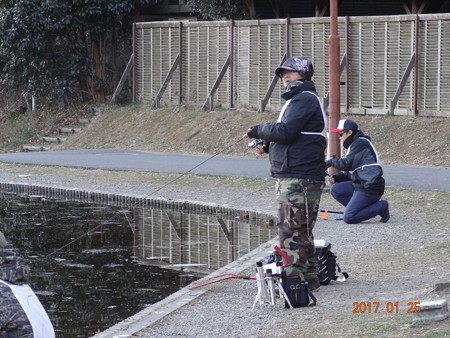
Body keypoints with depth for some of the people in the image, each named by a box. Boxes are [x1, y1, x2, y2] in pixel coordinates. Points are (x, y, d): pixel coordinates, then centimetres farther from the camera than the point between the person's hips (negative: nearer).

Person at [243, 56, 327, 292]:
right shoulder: (298, 100, 24)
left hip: (299, 178, -11)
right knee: (300, 231, 15)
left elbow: (285, 131, -21)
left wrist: (258, 131, -5)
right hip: (291, 177, 11)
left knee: (291, 230, -11)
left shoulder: (304, 100, -11)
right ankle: (309, 279, 21)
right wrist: (267, 146, 11)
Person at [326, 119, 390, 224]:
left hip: (370, 188, -10)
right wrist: (337, 177, 6)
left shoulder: (360, 143, -13)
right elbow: (351, 171, 22)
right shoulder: (355, 144, 20)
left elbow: (347, 164, -21)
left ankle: (381, 207, -4)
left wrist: (331, 162, -4)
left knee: (349, 218, -14)